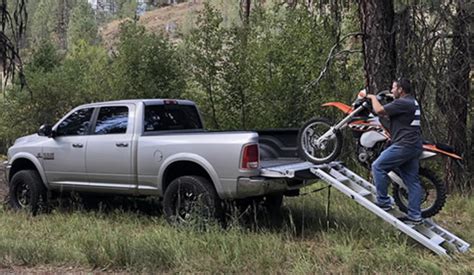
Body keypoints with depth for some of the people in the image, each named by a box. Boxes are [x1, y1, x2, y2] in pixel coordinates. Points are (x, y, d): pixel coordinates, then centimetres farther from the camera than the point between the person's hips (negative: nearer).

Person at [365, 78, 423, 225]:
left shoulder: (402, 103, -12)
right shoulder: (412, 102, 20)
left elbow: (379, 111, -16)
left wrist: (373, 97, 0)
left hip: (404, 144, -10)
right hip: (415, 145, 10)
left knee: (378, 167, -3)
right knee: (412, 181, 8)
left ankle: (383, 201, -1)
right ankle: (415, 215, 10)